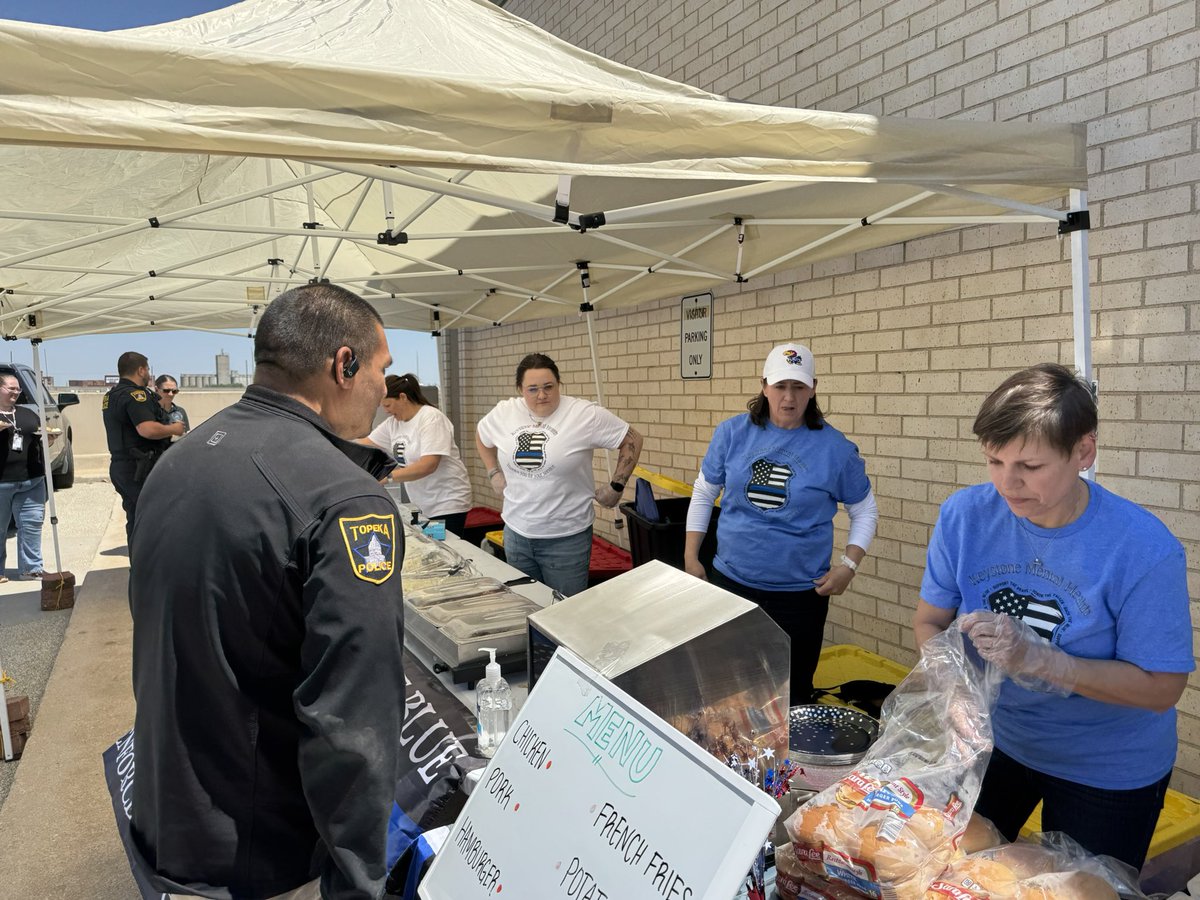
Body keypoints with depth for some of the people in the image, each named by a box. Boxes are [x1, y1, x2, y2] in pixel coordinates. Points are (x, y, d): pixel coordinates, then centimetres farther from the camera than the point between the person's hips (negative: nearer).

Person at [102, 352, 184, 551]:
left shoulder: (112, 395, 16)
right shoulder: (135, 395, -15)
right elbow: (148, 429, -28)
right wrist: (173, 429, -13)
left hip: (120, 466, 10)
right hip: (140, 469, -10)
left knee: (135, 523, 15)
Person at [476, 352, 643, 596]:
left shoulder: (586, 414, -13)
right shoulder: (504, 412, 1)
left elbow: (632, 441, -5)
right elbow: (481, 436, 21)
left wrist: (616, 487, -6)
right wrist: (494, 473, 13)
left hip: (567, 537, -4)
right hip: (516, 532, 4)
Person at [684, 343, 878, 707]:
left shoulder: (835, 448, -7)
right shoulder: (733, 433, -2)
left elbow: (864, 510, 4)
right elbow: (703, 494, 6)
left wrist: (848, 566, -7)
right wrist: (690, 558, 3)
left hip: (800, 592, -2)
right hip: (729, 580, 2)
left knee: (793, 692, 10)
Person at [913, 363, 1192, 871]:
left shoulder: (1144, 549, -27)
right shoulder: (965, 515, -19)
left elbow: (1161, 688, -22)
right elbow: (929, 621, -9)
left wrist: (1037, 658, -35)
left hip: (1107, 769, -3)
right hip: (993, 736, 3)